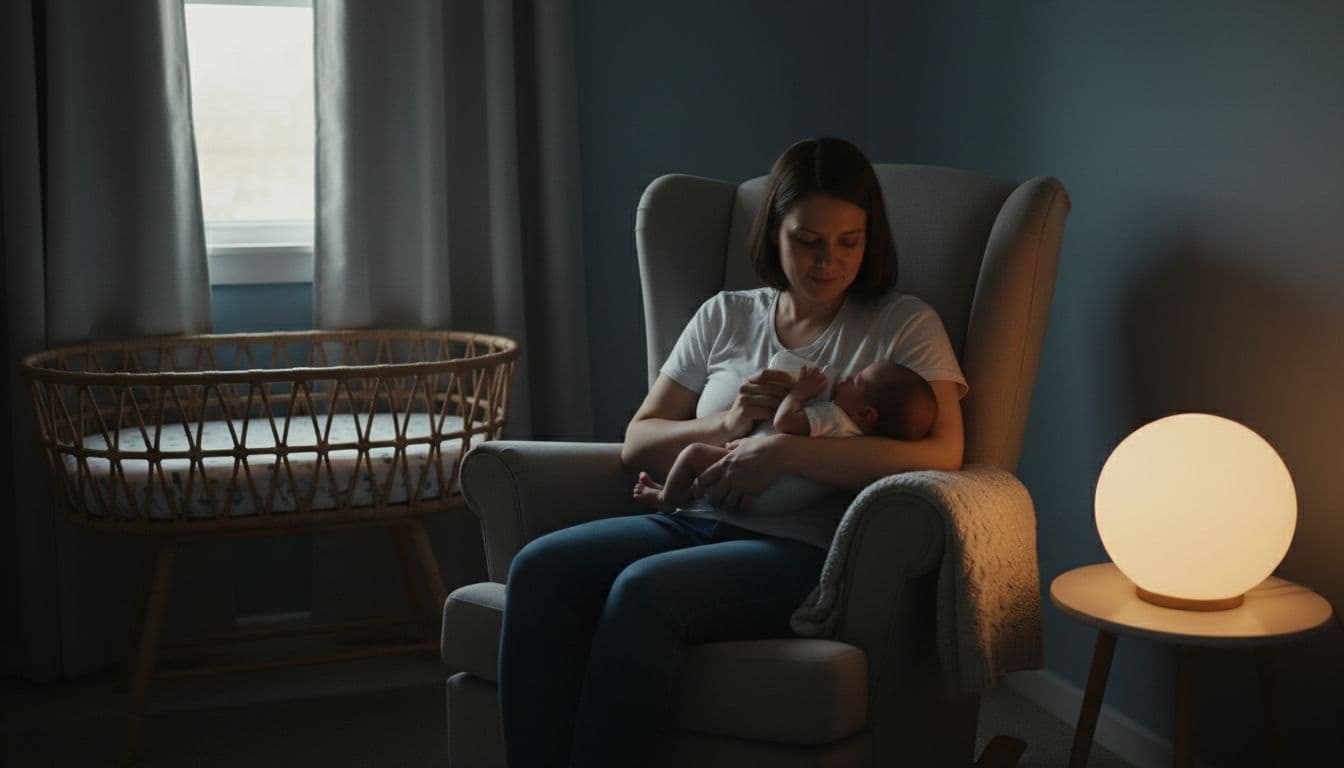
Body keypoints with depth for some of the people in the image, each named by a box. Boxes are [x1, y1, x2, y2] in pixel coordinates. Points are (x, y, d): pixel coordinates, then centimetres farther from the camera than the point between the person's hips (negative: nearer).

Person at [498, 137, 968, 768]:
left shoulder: (905, 326, 8)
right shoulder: (725, 317, 19)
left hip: (802, 547, -5)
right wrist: (725, 424, -4)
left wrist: (782, 452, -16)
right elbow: (637, 443, 18)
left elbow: (942, 453, -10)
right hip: (697, 522, 5)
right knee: (540, 568, -24)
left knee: (645, 589, -34)